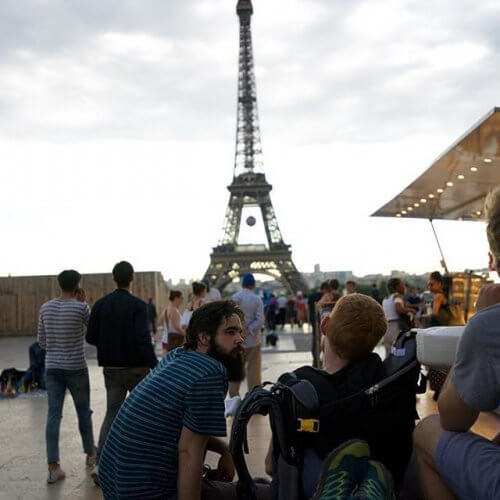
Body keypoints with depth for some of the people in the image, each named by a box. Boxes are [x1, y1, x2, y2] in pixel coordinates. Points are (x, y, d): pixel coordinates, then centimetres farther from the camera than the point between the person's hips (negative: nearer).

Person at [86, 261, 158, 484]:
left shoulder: (100, 304, 1)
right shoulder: (137, 305, -13)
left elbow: (90, 337, 2)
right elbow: (143, 340, -21)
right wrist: (155, 367, -19)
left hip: (111, 368, 4)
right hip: (135, 367, -4)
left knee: (112, 412, 8)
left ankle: (100, 463, -4)